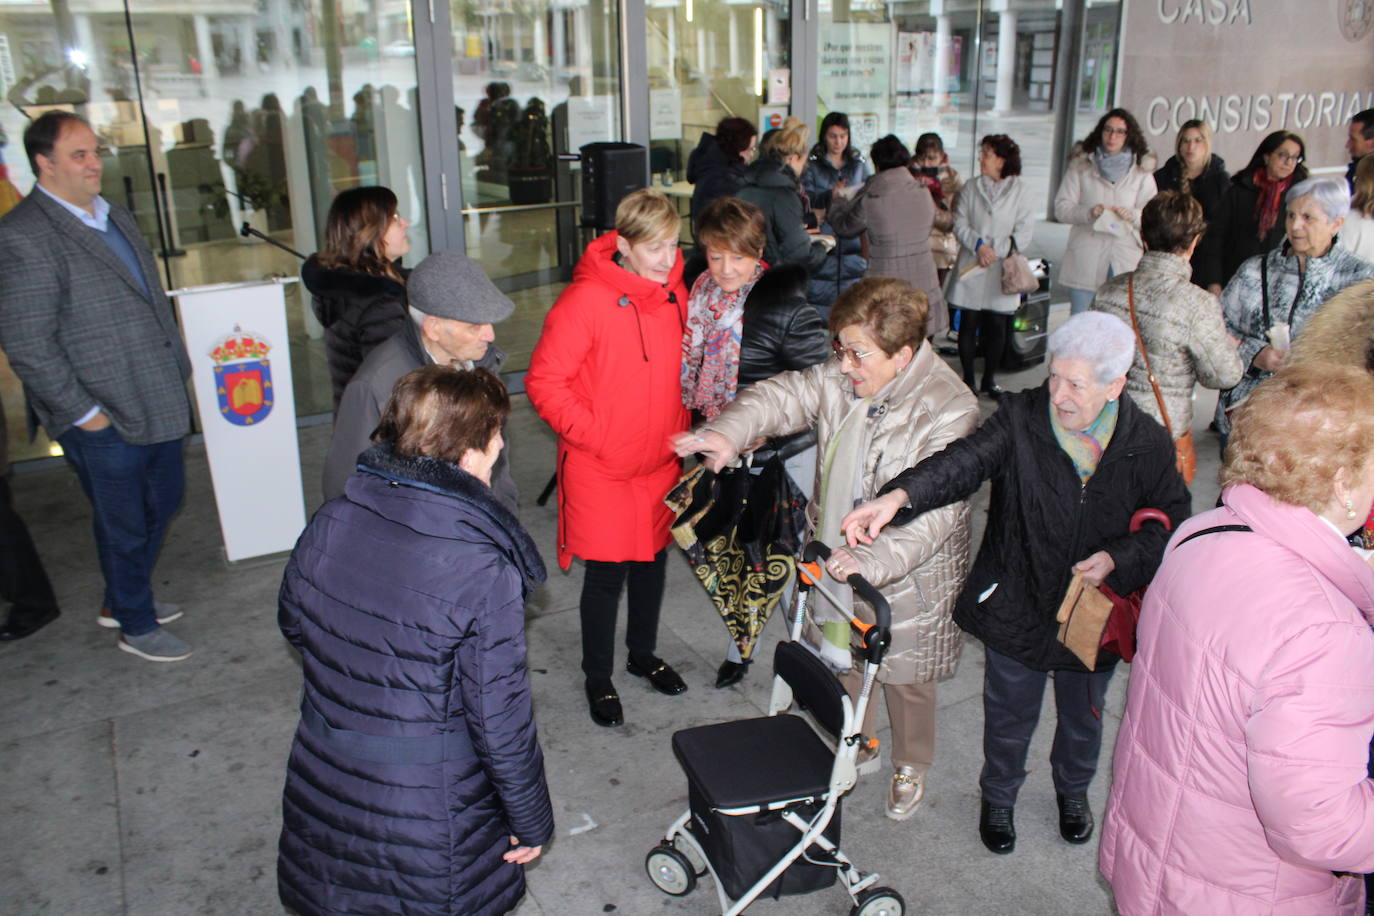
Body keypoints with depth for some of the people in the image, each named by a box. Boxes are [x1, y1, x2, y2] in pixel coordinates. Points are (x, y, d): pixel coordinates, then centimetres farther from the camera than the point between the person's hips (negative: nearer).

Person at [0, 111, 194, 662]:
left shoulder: (113, 216, 11)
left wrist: (177, 366, 14)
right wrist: (81, 411, -16)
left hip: (155, 402, 8)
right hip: (104, 419, -8)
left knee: (164, 499, 20)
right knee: (125, 525, 7)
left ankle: (123, 599, 42)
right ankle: (136, 626, 28)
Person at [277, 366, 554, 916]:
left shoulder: (328, 525, -12)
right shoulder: (481, 571, -29)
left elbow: (293, 624, 7)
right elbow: (500, 720, -22)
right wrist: (532, 823, -6)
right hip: (427, 814, -5)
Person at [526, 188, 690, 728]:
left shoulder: (675, 293, 0)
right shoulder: (586, 301, -19)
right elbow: (544, 380, -16)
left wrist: (679, 431, 8)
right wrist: (594, 434, -18)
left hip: (661, 461, 6)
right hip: (602, 469, -6)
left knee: (652, 560, 19)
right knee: (607, 573, 5)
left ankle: (644, 655, 42)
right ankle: (598, 679, 27)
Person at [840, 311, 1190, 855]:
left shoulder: (1149, 446, -12)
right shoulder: (1021, 419, -17)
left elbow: (1171, 526, -4)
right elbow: (966, 461, -32)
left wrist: (1118, 559, -22)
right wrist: (900, 495, -50)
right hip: (1016, 607, -1)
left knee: (1082, 718, 27)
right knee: (1010, 716, 19)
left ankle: (1073, 789, 59)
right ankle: (998, 796, 50)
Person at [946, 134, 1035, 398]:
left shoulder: (1019, 190, 1)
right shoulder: (971, 188, 5)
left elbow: (1025, 230, -3)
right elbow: (960, 223, 0)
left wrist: (997, 251, -13)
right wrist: (979, 244, -16)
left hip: (1002, 270, -1)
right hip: (971, 267, 1)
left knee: (997, 326, 4)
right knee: (969, 324, 3)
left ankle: (990, 378, 18)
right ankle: (968, 377, 15)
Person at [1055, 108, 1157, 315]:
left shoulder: (1142, 171, 10)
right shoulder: (1080, 166, 8)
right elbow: (1061, 208, 2)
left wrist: (1132, 215, -16)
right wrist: (1089, 212, -17)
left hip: (1125, 261, 1)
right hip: (1086, 261, -1)